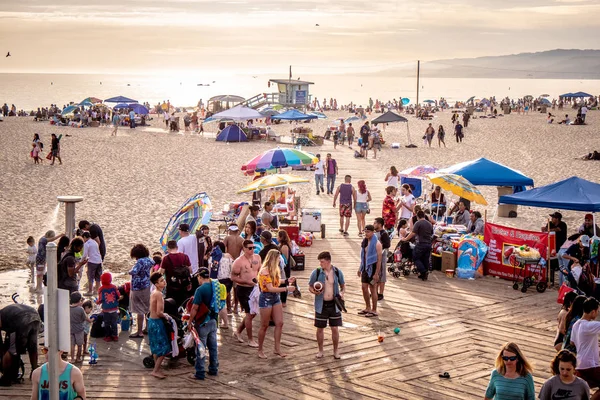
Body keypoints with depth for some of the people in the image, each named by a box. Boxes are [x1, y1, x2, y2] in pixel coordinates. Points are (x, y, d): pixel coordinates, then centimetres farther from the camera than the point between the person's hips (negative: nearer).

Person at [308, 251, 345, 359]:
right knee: (320, 328, 8)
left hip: (334, 304, 0)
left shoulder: (338, 272, -4)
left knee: (335, 328, 5)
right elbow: (310, 287, 3)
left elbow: (343, 286, 11)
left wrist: (341, 293, -9)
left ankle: (336, 351, 21)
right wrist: (315, 292, -18)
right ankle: (320, 350, 24)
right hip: (321, 305, 0)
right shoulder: (316, 272, -8)